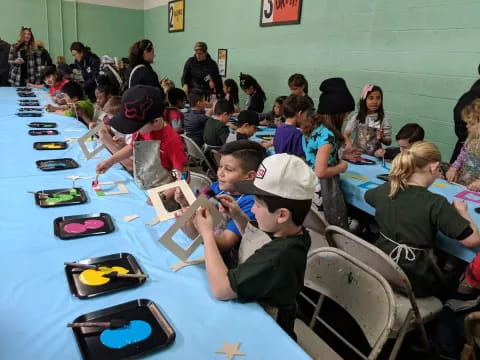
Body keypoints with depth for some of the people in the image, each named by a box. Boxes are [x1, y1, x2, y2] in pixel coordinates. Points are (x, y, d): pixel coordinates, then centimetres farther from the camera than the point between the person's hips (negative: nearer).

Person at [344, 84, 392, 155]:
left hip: (374, 156, 0)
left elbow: (388, 142, 3)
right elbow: (346, 134, -9)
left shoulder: (383, 119, -1)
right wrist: (348, 142, -30)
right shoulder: (357, 117, 0)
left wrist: (381, 138, -19)